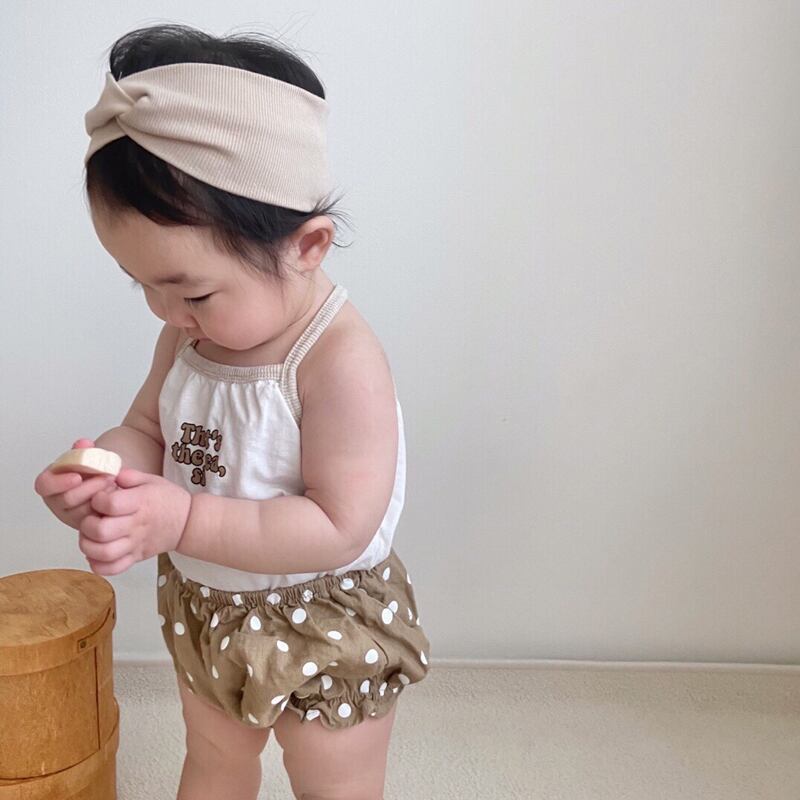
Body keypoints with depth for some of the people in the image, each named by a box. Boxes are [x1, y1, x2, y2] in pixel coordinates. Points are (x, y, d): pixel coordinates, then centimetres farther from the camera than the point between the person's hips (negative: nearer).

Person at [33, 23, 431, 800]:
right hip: (207, 610, 7)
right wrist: (106, 471, -22)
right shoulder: (190, 334, -9)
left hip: (324, 631, -6)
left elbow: (341, 528, -33)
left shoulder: (341, 362, -32)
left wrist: (182, 520, -37)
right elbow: (148, 428, 2)